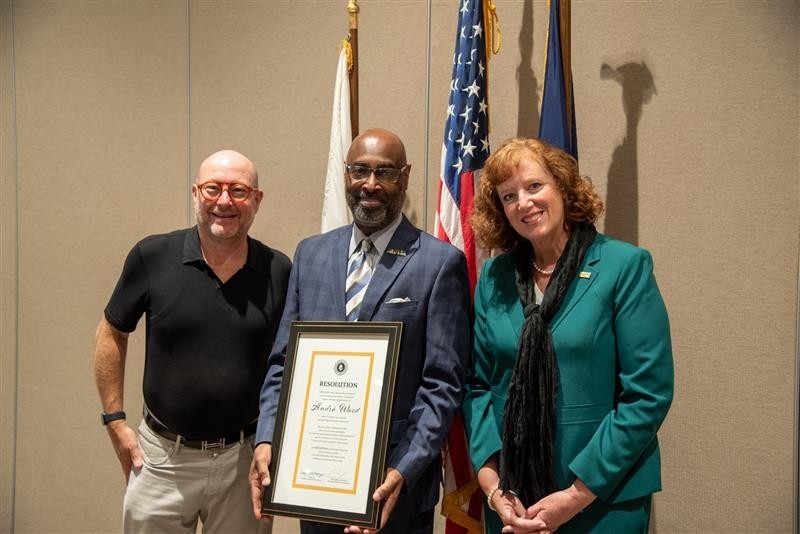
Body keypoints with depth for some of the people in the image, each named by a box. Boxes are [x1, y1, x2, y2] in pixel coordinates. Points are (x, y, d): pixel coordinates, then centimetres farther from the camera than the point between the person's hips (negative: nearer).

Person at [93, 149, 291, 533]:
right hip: (161, 457, 0)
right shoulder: (152, 257, -8)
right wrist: (115, 421, 1)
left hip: (246, 458, 1)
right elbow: (111, 335, 4)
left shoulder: (280, 272, -5)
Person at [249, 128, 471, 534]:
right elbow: (284, 361, 6)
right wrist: (267, 441, -7)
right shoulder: (311, 253, 6)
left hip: (396, 482, -4)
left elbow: (442, 384, -10)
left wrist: (404, 472, -20)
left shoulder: (441, 262, -7)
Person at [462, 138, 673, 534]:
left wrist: (578, 494, -14)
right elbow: (478, 385, 5)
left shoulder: (625, 266, -10)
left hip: (606, 501, -3)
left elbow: (649, 394, -13)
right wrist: (491, 482, -7)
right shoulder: (494, 277, 2)